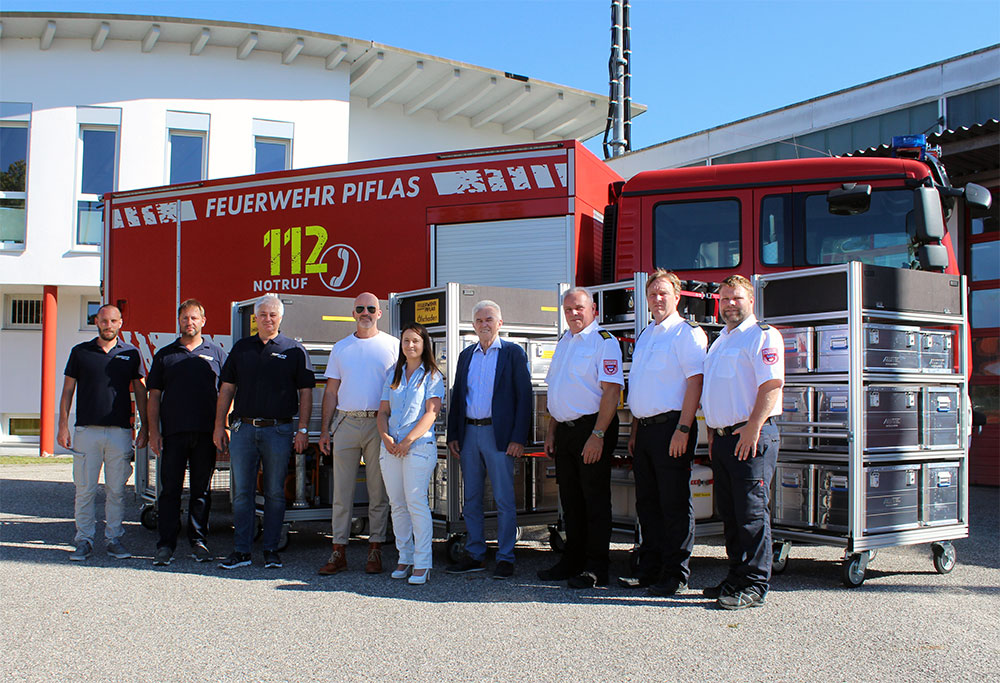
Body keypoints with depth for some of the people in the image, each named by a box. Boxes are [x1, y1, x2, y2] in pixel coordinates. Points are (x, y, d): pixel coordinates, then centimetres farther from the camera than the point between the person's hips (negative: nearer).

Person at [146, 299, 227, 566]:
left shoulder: (216, 353, 10)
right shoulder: (165, 355, 11)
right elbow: (154, 395, 10)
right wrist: (153, 431, 1)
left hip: (206, 433, 0)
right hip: (173, 432, 0)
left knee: (201, 490, 6)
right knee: (170, 489, 0)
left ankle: (198, 541, 14)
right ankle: (165, 545, 4)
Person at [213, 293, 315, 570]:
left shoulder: (294, 350, 5)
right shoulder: (241, 348, 12)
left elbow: (305, 393, 2)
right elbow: (227, 388, 14)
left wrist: (303, 430, -6)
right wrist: (220, 425, 7)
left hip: (278, 430, -2)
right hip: (243, 428, 2)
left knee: (275, 493, 4)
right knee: (241, 492, 3)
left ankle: (271, 550, 12)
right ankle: (240, 551, 11)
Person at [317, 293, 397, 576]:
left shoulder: (393, 345, 6)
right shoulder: (341, 348, 14)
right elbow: (331, 391, 14)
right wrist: (325, 429, 7)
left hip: (379, 425, -2)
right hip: (346, 422, 2)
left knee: (379, 491, 2)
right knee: (342, 491, 3)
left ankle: (375, 551, 10)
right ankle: (339, 551, 9)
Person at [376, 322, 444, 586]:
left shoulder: (432, 375, 3)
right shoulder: (393, 374, 18)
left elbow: (431, 413, -7)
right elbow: (383, 411, 14)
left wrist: (408, 440, -15)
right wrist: (386, 437, -4)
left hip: (419, 445, -5)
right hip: (391, 448, 5)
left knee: (416, 501, -11)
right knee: (397, 503, 6)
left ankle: (422, 563, -7)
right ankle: (404, 557, 16)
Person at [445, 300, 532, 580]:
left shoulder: (513, 353, 0)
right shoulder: (466, 355, 15)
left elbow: (524, 397, -5)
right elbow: (456, 396, 16)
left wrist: (518, 439, -12)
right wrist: (452, 436, 8)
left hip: (498, 435, -5)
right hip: (469, 434, 5)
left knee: (504, 500, -1)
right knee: (471, 499, 10)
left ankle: (505, 558, 7)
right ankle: (474, 555, 19)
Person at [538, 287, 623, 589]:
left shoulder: (603, 341, -9)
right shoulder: (564, 342, 16)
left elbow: (611, 390, -17)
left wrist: (597, 435, -22)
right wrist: (551, 431, 15)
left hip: (591, 428, -8)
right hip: (564, 431, 8)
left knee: (595, 500, -1)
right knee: (570, 500, 13)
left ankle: (596, 569, 5)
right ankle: (572, 561, 23)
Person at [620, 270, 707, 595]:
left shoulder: (688, 332, -5)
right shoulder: (645, 335, 19)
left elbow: (695, 382, -14)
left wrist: (683, 429, -20)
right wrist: (635, 429, 17)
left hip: (670, 426, -8)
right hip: (644, 429, 8)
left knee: (674, 504, -2)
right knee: (647, 503, 11)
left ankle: (676, 574, 5)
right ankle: (649, 569, 20)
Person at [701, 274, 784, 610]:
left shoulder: (762, 336, -5)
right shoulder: (719, 342, 22)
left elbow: (771, 384, -16)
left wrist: (753, 428, -22)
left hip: (751, 437, -8)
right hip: (722, 438, 8)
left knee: (751, 512, -6)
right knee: (729, 513, 12)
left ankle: (755, 585, -1)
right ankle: (737, 577, 20)